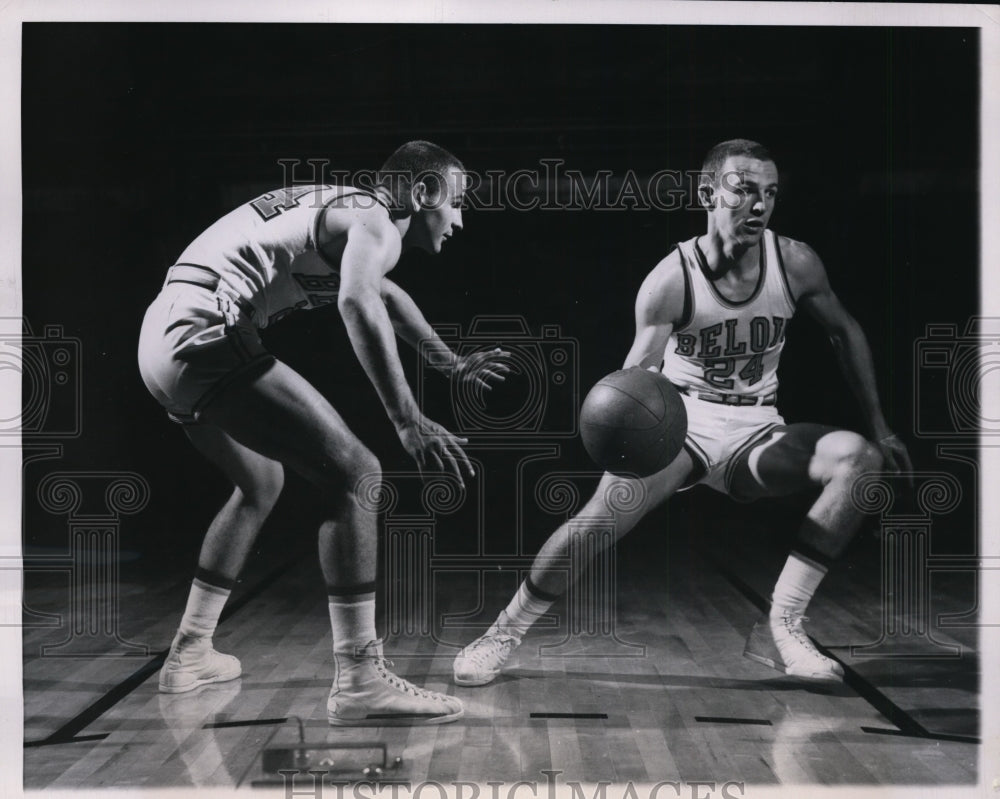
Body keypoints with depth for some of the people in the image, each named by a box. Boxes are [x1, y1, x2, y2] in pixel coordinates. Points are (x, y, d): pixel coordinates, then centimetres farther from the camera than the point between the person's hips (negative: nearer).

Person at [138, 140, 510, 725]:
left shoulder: (342, 208, 25)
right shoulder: (375, 219, -6)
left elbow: (382, 292, 42)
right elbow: (358, 302, -28)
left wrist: (452, 364, 46)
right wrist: (410, 422, -32)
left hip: (162, 337, 11)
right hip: (204, 333, -11)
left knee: (262, 483, 27)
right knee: (355, 474, -12)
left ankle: (190, 654, 33)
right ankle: (360, 684, -14)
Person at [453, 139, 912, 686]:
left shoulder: (795, 264, -7)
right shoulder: (671, 281, -17)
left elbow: (845, 332, 9)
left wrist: (879, 426, 10)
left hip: (755, 432, 3)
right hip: (681, 419, -3)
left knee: (859, 457, -22)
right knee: (601, 517, -26)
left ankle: (779, 628, -14)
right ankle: (505, 632, -2)